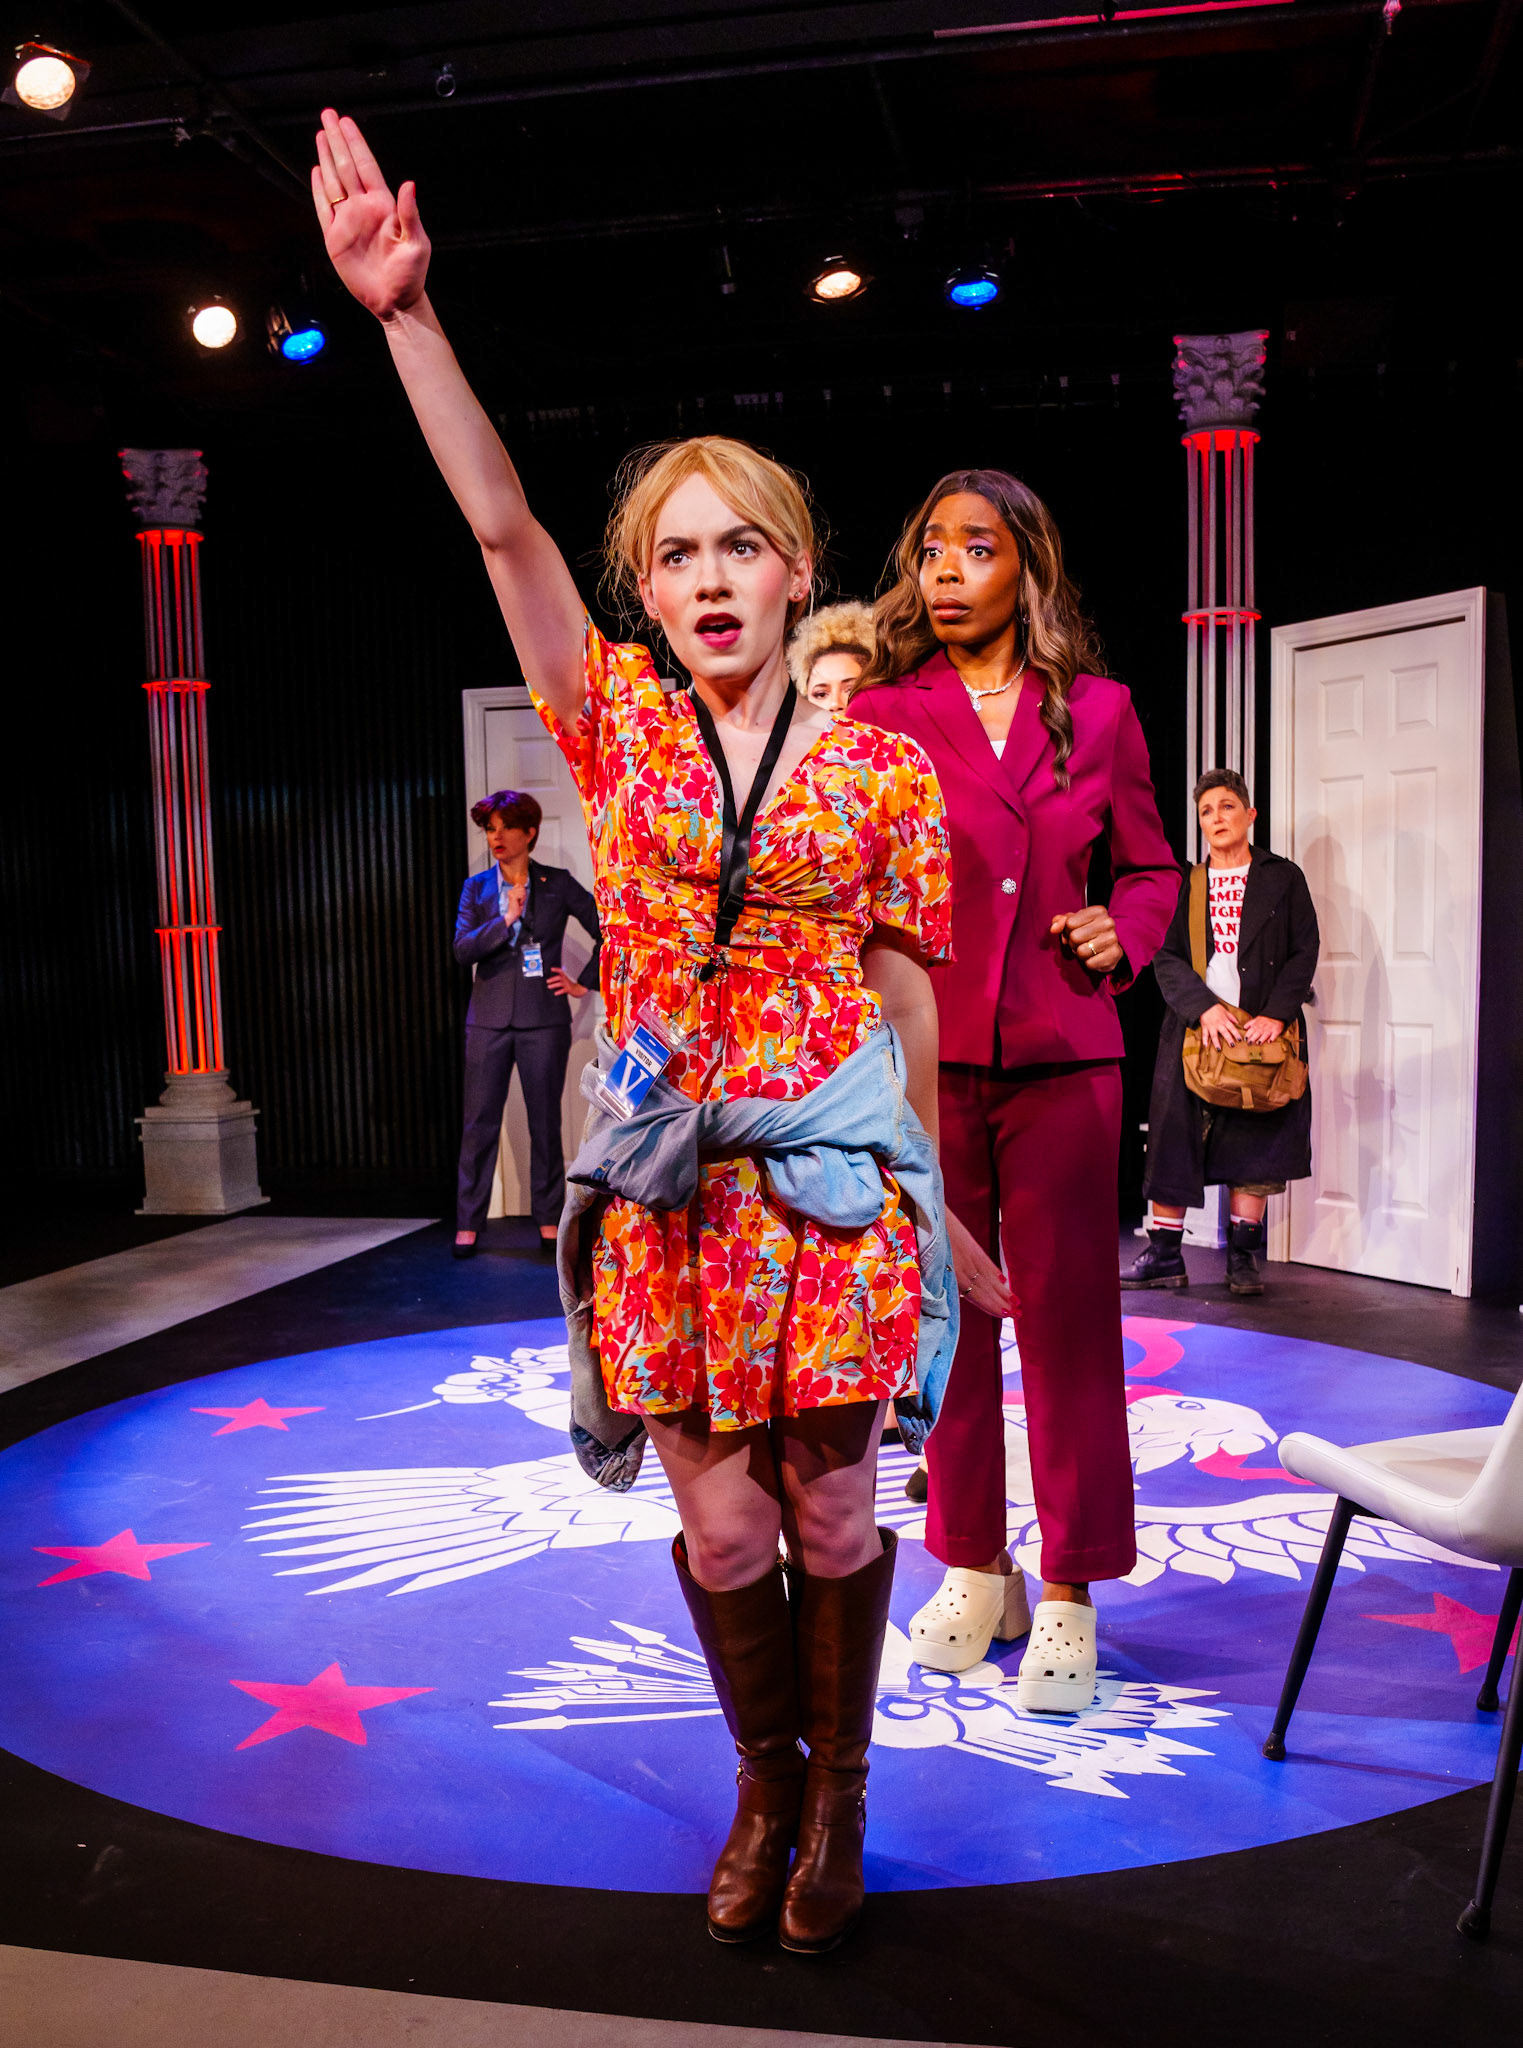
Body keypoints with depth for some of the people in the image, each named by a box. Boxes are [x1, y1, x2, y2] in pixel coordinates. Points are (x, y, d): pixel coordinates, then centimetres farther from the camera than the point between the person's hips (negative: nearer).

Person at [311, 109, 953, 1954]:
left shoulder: (882, 766, 1)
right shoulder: (620, 728, 3)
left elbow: (905, 991, 4)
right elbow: (500, 527, -8)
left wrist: (925, 1187, 8)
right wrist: (404, 317, -17)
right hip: (670, 1177, 1)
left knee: (829, 1506, 8)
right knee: (719, 1522, 9)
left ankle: (835, 1791, 32)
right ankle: (764, 1782, 34)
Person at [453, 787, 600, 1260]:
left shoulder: (558, 885, 3)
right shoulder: (476, 888, 7)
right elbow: (462, 949, -5)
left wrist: (585, 983, 3)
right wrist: (506, 919, -16)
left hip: (543, 1017, -1)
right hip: (489, 1019, 1)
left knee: (545, 1122, 5)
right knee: (480, 1122, 2)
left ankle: (549, 1220, 16)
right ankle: (468, 1224, 10)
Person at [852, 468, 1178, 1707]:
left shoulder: (1099, 712, 8)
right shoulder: (880, 715, 5)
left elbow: (1150, 865, 17)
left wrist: (1123, 934, -3)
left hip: (1061, 1059, 0)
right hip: (925, 1058, 0)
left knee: (1068, 1318, 4)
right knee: (947, 1315, 8)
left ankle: (1070, 1594, 18)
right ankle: (976, 1568, 25)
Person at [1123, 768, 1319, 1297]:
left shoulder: (1283, 878, 7)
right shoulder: (1183, 883, 10)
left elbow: (1304, 952, 1)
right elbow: (1165, 956, 1)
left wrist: (1277, 1014, -13)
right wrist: (1204, 1006, -14)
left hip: (1262, 1029, -1)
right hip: (1194, 1026, 1)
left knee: (1255, 1145, 2)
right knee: (1173, 1136, -2)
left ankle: (1243, 1258, 12)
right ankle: (1164, 1256, 4)